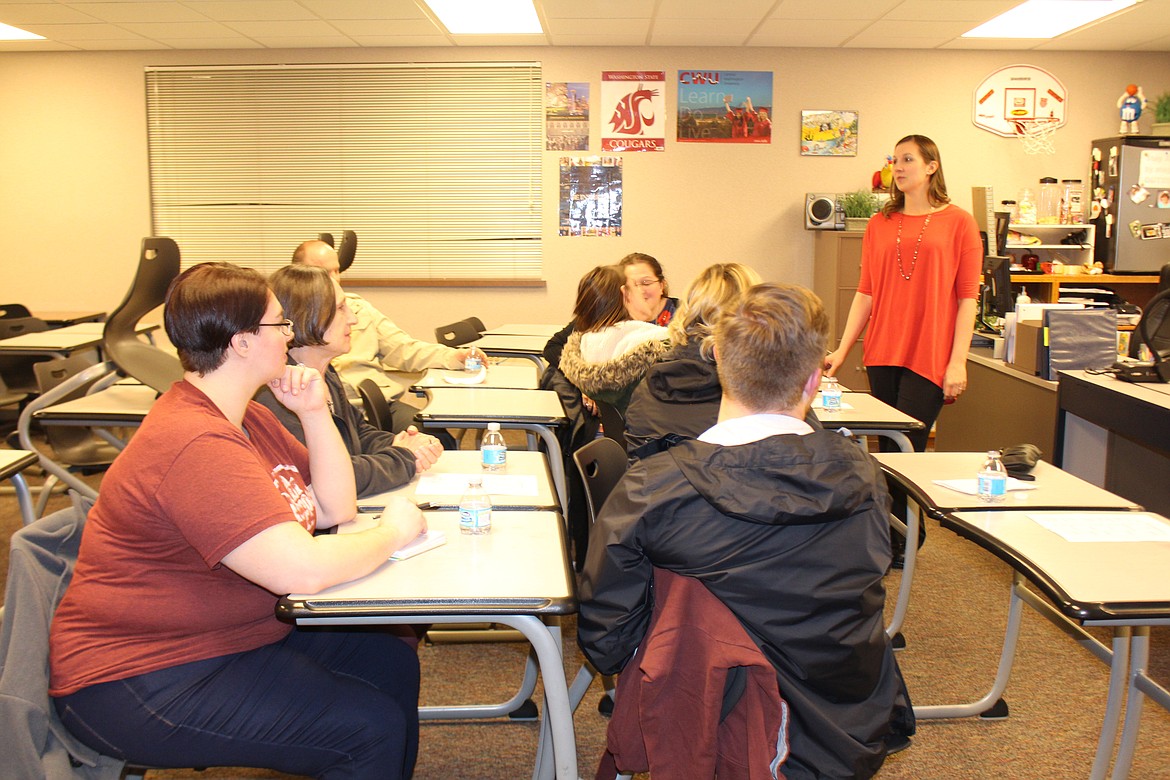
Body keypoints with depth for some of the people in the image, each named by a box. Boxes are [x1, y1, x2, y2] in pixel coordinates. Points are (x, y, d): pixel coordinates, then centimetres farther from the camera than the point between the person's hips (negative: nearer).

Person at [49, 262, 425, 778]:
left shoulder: (245, 416, 7)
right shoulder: (196, 444, -27)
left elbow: (335, 509, 6)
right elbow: (304, 569, -34)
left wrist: (314, 413, -5)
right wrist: (393, 533, -16)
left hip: (237, 634, 10)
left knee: (392, 662, 7)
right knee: (372, 727, -16)